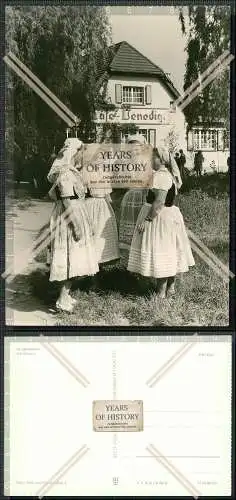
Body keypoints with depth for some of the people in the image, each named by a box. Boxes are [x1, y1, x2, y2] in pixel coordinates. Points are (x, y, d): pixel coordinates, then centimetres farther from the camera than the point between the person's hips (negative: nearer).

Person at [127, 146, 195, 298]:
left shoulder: (161, 175, -19)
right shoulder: (168, 174, 14)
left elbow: (159, 202, -26)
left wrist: (147, 220, -24)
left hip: (159, 217, -11)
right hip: (170, 215, 11)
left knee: (159, 253, -5)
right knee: (169, 252, 16)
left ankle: (162, 293, 1)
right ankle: (171, 287, 27)